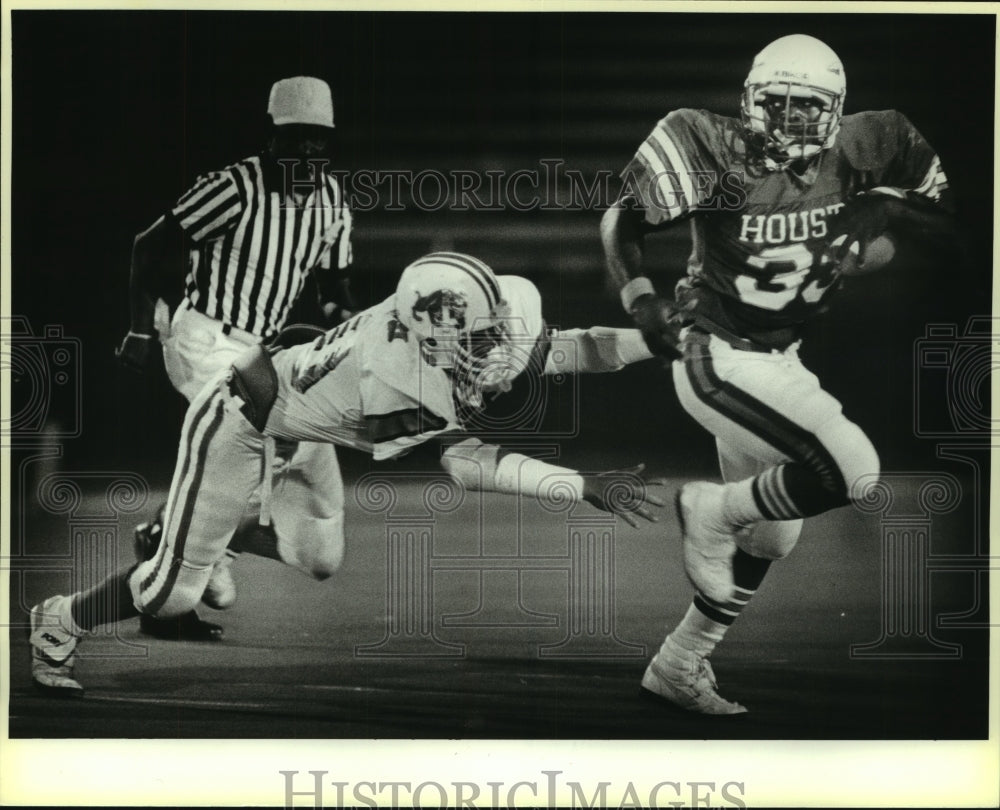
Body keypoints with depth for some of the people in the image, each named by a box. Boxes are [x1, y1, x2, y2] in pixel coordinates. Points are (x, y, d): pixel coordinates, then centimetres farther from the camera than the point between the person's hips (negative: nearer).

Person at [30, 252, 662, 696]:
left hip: (297, 430, 8)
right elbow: (463, 462, -33)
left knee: (320, 561, 13)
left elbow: (547, 349, -11)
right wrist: (585, 486, -36)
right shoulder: (398, 379, -40)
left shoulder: (441, 325, -18)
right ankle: (61, 622, 24)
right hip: (240, 423, -8)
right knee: (178, 590, 0)